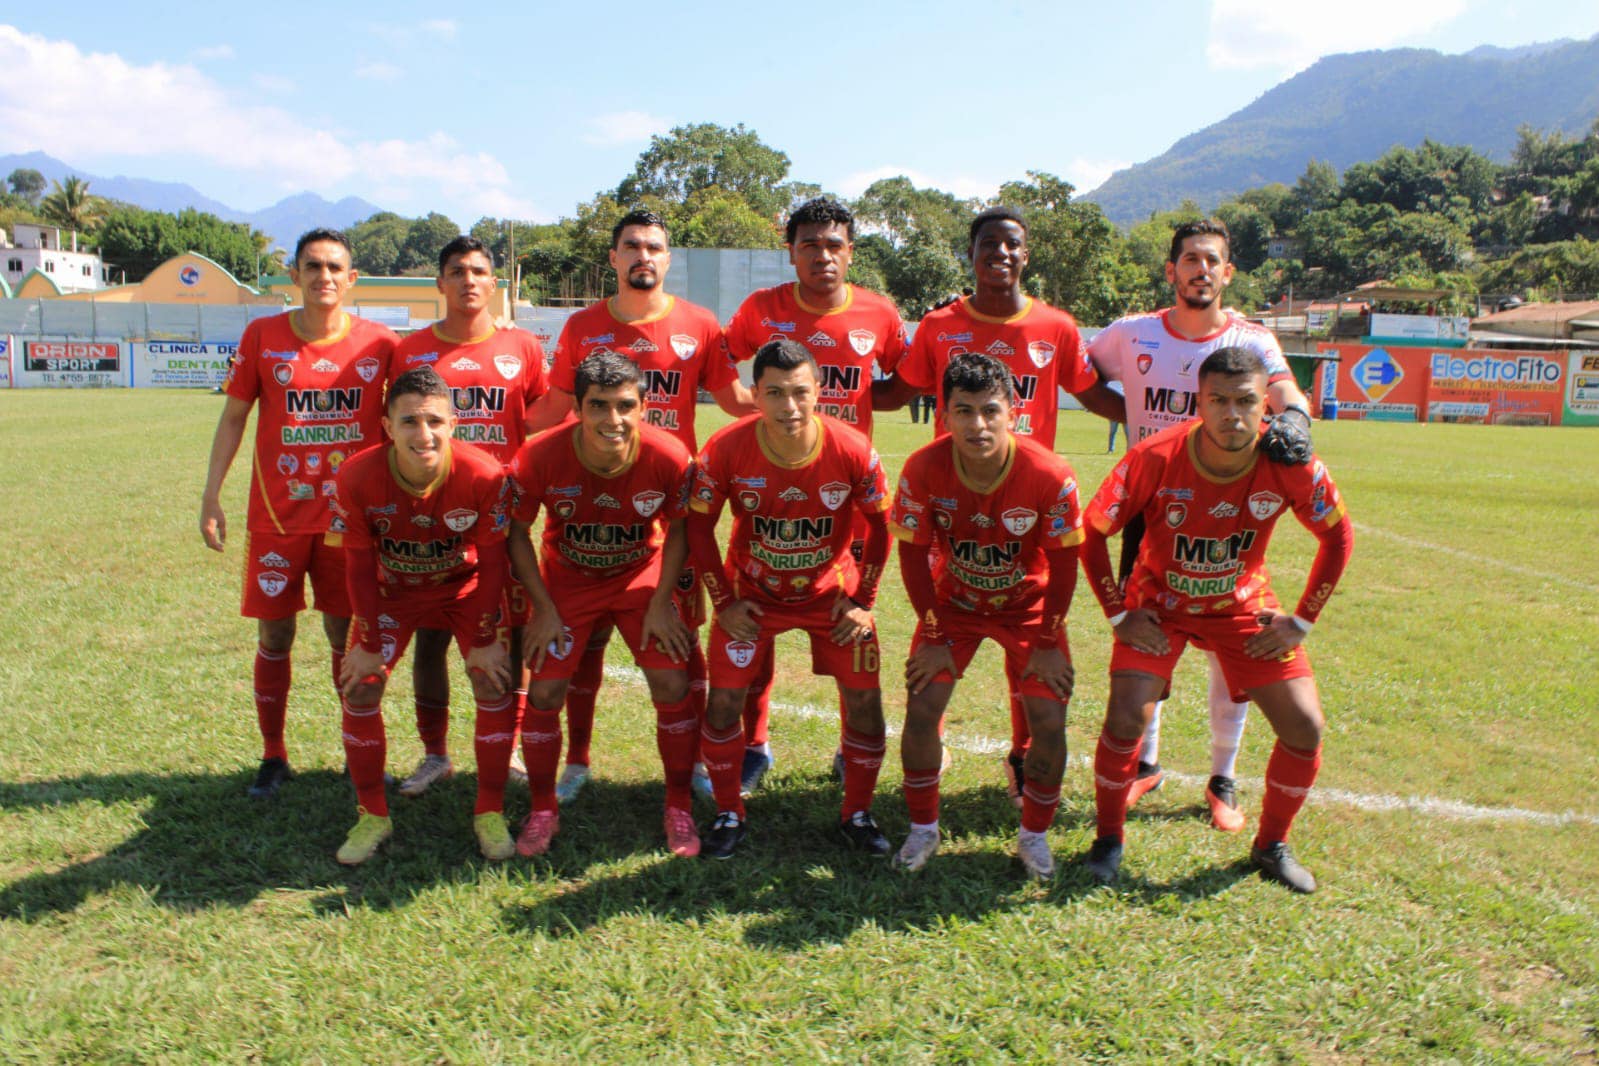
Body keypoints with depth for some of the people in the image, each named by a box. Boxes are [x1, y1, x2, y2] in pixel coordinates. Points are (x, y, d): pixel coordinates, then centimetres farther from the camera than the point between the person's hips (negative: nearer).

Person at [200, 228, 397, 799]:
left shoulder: (379, 343, -2)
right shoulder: (262, 336, 0)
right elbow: (233, 417, 6)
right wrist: (211, 496, 2)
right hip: (277, 513, 1)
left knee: (348, 633, 6)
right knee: (274, 634, 6)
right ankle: (273, 756, 21)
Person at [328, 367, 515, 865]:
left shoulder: (484, 475, -30)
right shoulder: (357, 478, -26)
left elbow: (492, 562, -17)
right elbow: (360, 567, -13)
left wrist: (485, 640, -13)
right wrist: (369, 643, -10)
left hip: (465, 586, -1)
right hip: (395, 589, 1)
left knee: (495, 684, -13)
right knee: (360, 687, -8)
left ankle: (489, 813, 5)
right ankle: (372, 816, 12)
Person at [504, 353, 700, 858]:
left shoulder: (668, 456, -27)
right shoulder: (540, 457, -27)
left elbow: (678, 529, -8)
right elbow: (516, 532, -10)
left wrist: (661, 602, -12)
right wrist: (544, 608, -12)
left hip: (641, 575, 0)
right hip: (568, 580, 0)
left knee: (673, 687, -9)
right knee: (544, 692, -6)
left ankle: (680, 809, 11)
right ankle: (542, 810, 17)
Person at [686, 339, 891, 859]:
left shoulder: (852, 450, -23)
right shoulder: (726, 449, -23)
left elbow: (880, 523, -6)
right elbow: (699, 524, -8)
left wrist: (863, 600, -7)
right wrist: (723, 602, -9)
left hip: (831, 591, 0)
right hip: (751, 591, 0)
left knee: (864, 700, -2)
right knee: (724, 699, -6)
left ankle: (857, 814, 20)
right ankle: (729, 814, 17)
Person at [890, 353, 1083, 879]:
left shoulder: (1051, 475, -27)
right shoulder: (924, 468, -24)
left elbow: (1063, 562, -14)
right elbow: (913, 553, -12)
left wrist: (1048, 644, -10)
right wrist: (934, 636, -11)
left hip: (1029, 607, 0)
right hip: (953, 601, 1)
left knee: (1049, 723, -9)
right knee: (920, 711, -10)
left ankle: (1033, 835, 16)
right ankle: (923, 829, 13)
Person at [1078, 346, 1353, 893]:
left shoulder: (1291, 466, -21)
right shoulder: (1154, 458, -27)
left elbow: (1338, 536, -3)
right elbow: (1092, 532, -14)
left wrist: (1302, 620, -4)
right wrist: (1119, 615, -13)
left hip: (1243, 606, 3)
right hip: (1159, 604, -2)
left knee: (1305, 728, -4)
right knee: (1127, 718, -20)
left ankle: (1272, 846, 21)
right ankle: (1109, 841, 6)